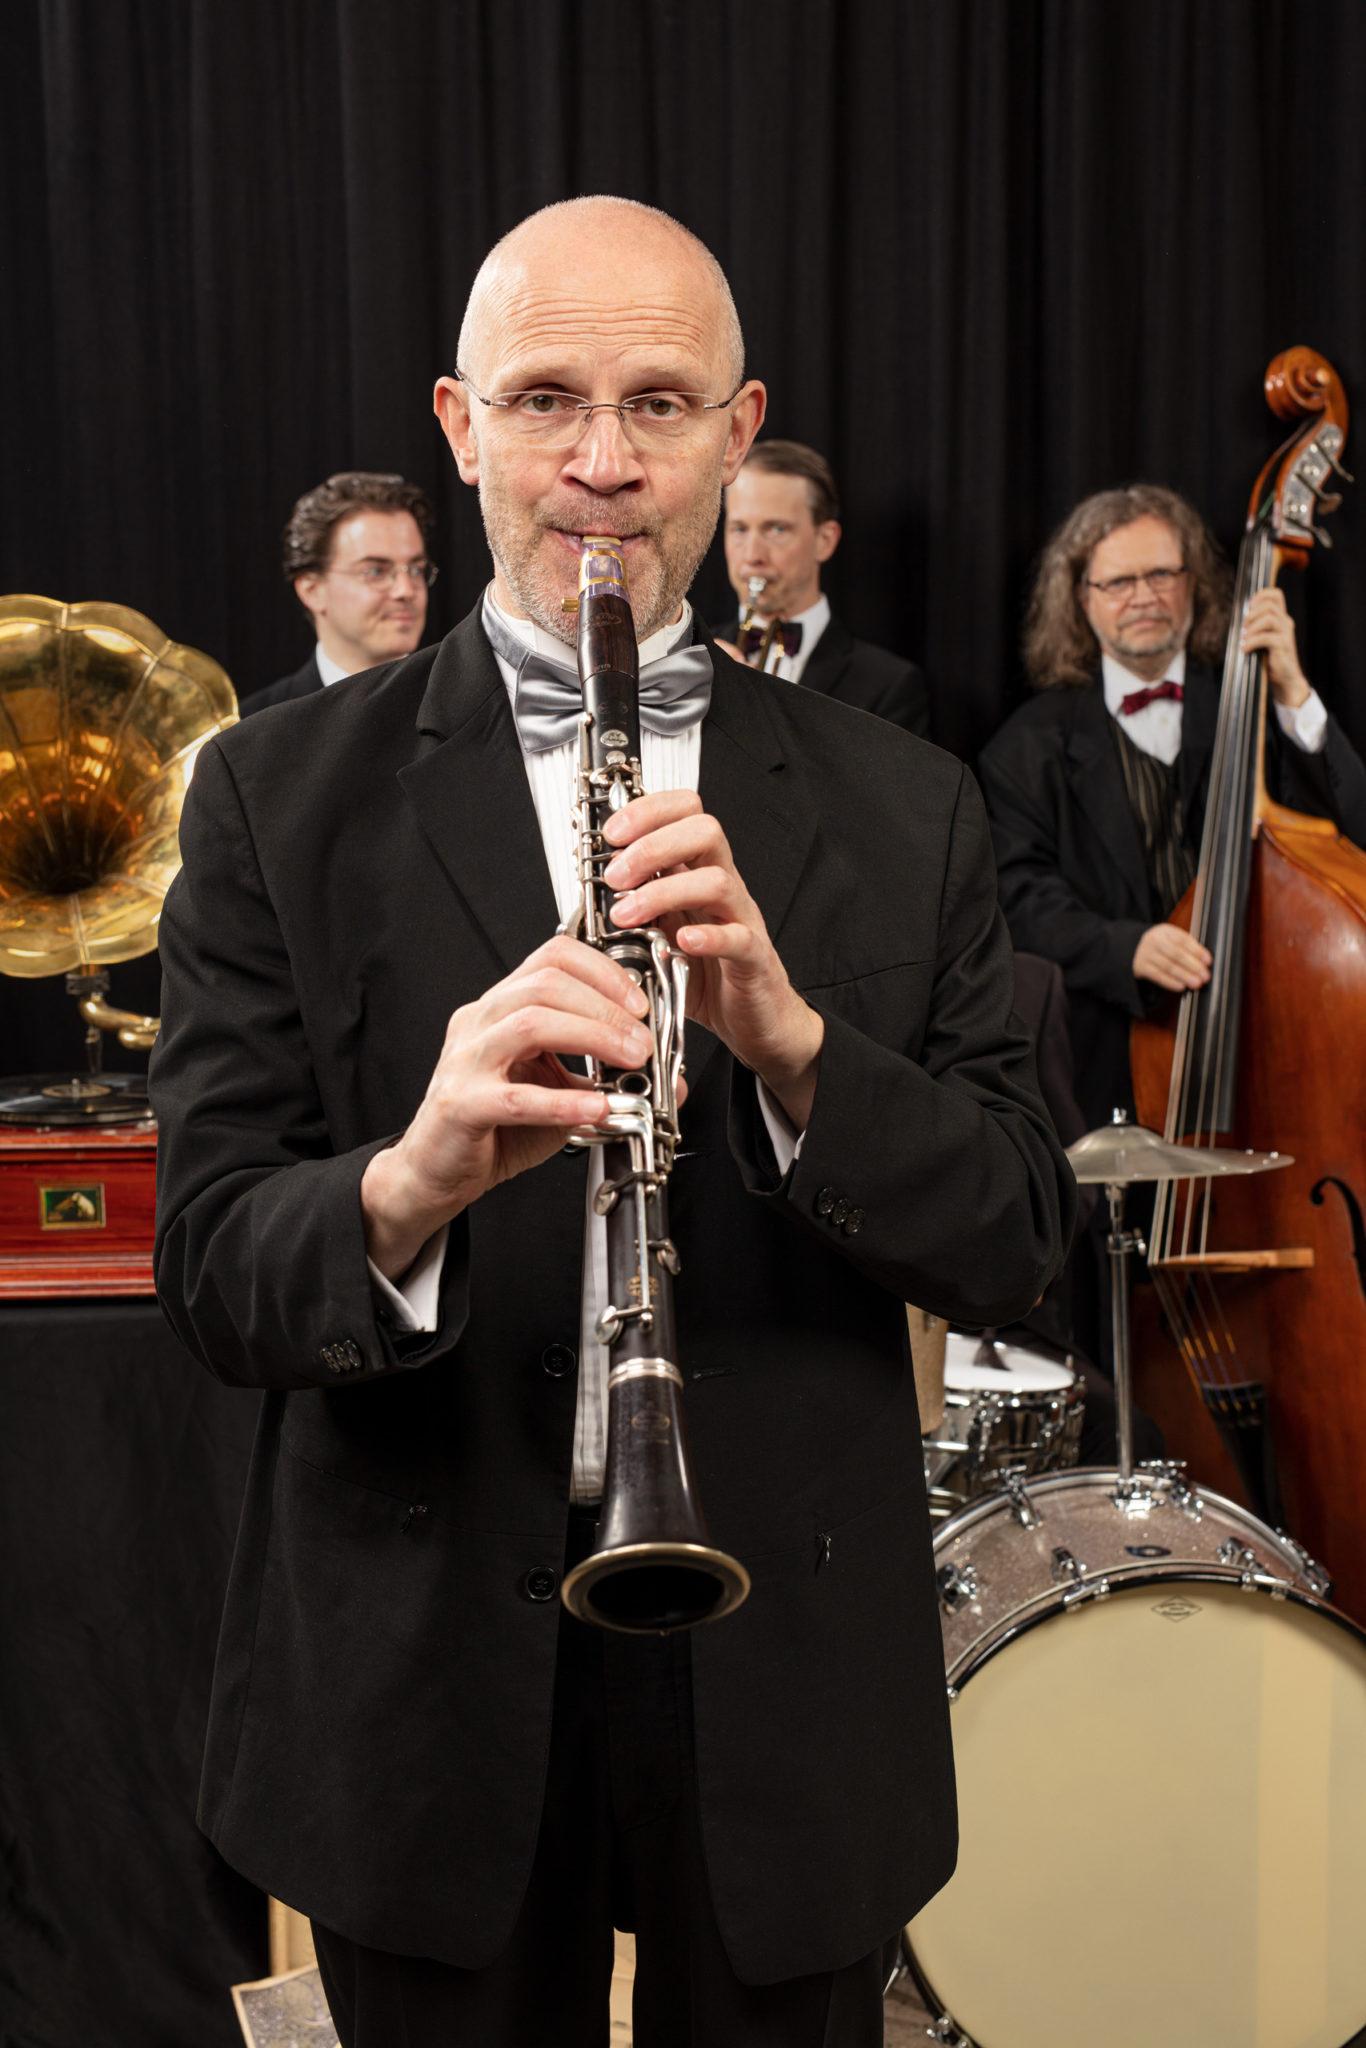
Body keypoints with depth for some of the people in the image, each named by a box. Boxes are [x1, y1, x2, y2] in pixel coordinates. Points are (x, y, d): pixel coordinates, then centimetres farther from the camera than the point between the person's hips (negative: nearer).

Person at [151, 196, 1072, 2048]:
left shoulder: (899, 812, 0)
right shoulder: (284, 797, -5)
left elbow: (1015, 1247, -4)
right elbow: (212, 1273, -10)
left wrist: (788, 1034, -22)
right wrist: (411, 1184, -32)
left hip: (788, 1667, 2)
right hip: (429, 1671, -1)